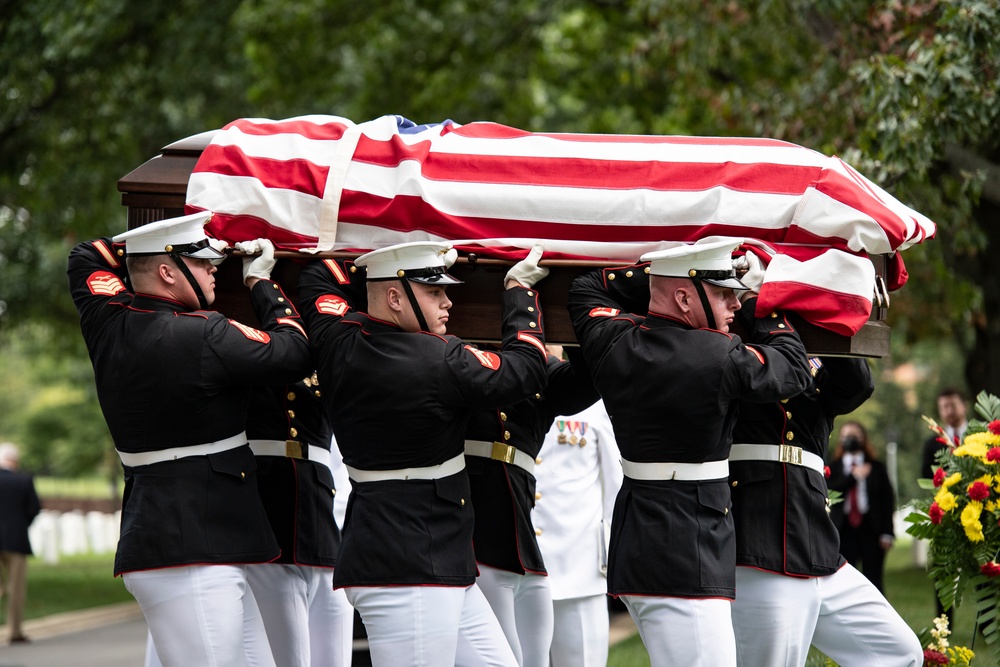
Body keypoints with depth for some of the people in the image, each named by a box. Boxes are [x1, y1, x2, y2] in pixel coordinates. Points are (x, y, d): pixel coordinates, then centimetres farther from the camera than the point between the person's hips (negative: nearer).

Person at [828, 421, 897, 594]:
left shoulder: (876, 467, 8)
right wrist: (853, 477, -11)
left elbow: (888, 499, 4)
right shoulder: (833, 467, 10)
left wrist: (887, 532, -4)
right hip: (844, 529, 0)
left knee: (873, 580, 0)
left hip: (871, 528, 0)